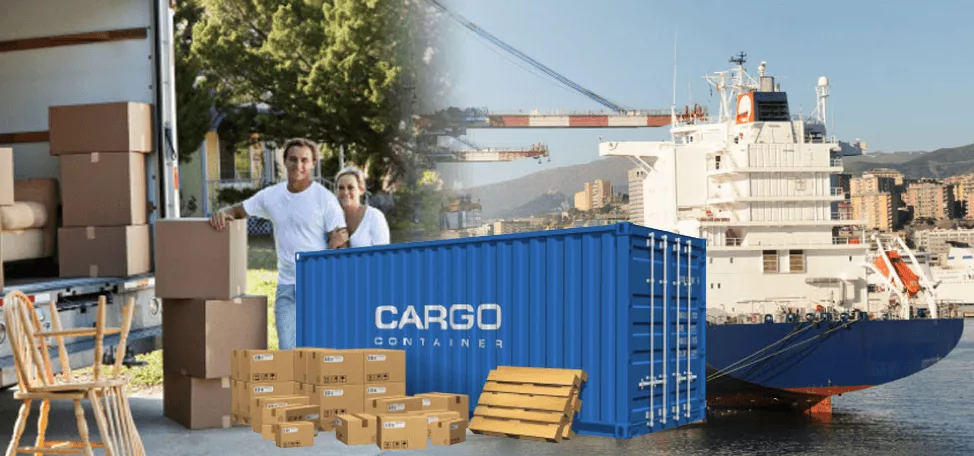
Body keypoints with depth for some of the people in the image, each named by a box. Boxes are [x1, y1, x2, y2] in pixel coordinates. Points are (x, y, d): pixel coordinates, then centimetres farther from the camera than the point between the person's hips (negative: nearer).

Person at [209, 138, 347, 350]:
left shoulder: (325, 198, -4)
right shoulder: (271, 195, 8)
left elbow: (340, 242, -5)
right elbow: (239, 210, 19)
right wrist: (223, 213, -4)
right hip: (286, 286, 4)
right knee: (287, 351, 1)